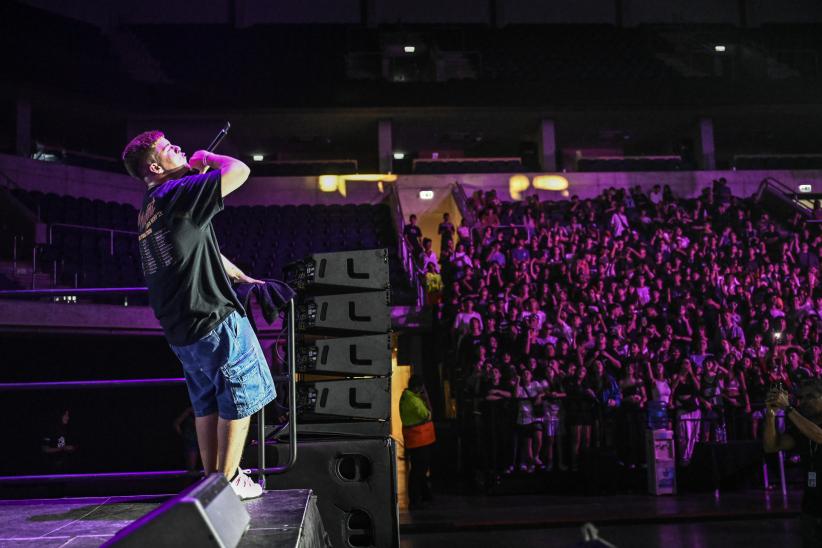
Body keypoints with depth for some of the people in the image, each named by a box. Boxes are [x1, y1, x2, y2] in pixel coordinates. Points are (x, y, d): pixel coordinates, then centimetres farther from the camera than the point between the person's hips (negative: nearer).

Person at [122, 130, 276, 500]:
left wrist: (243, 278, 29)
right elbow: (239, 172, -19)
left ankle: (212, 478, 24)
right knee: (239, 398, 2)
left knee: (208, 403, 17)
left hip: (181, 327, 9)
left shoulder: (149, 210, 16)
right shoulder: (177, 192, -14)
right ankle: (228, 481, 8)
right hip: (214, 318, -9)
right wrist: (208, 159, 1)